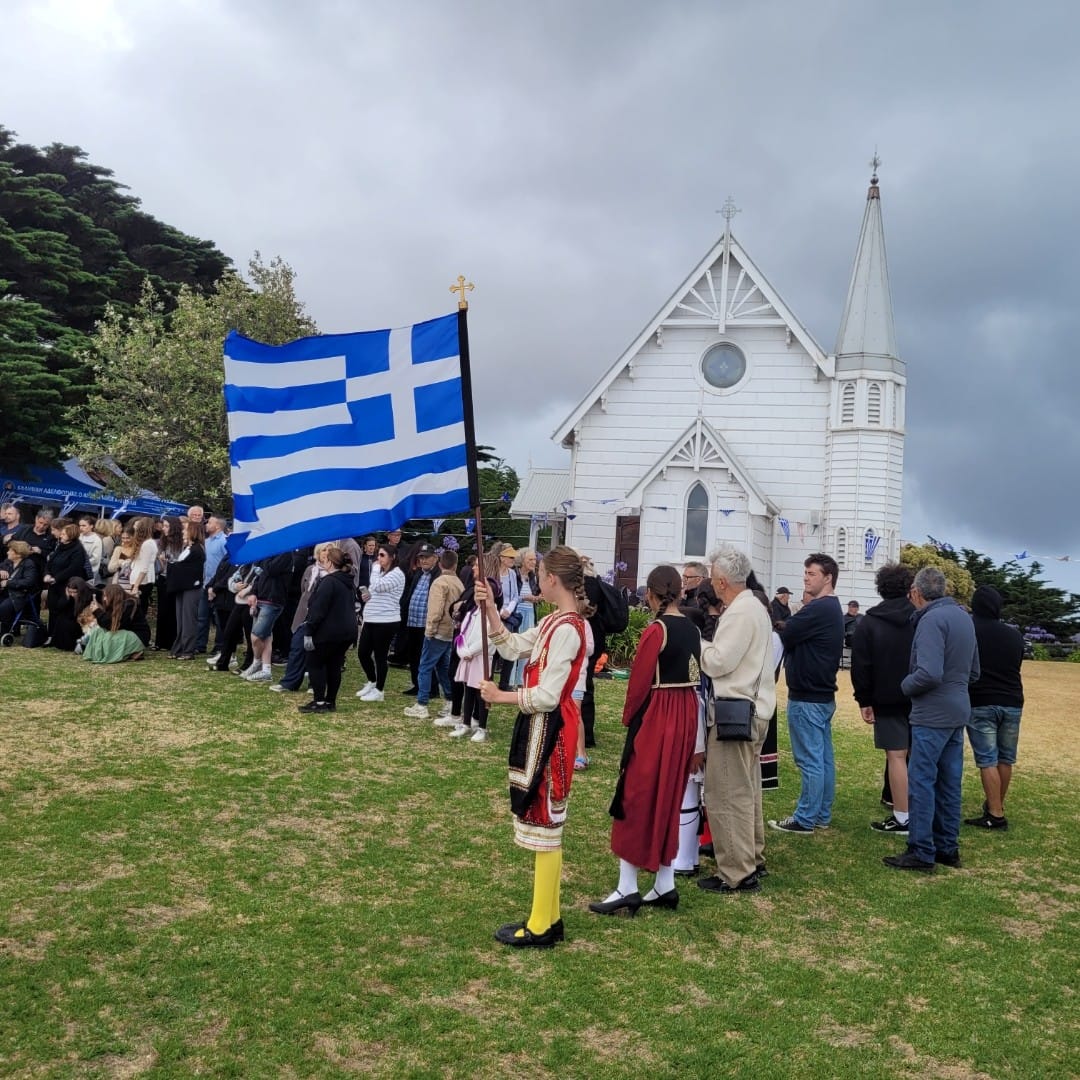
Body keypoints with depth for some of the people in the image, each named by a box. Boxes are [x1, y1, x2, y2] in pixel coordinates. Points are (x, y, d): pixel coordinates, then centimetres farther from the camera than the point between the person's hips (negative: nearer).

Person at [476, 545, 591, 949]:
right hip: (542, 727, 10)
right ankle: (548, 916, 27)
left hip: (549, 731, -10)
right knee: (545, 823, 16)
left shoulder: (566, 629, -21)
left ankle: (541, 927, 9)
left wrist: (499, 696, -13)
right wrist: (489, 609, 6)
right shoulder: (554, 622, 10)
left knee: (544, 824, -1)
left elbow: (547, 697, -23)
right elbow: (512, 648, 15)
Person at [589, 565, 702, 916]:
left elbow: (640, 682, -15)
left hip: (656, 719, -7)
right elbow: (693, 677, 9)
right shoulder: (692, 630, 6)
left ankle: (627, 889, 3)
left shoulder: (656, 630, -15)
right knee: (669, 799, 15)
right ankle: (665, 886, 19)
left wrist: (628, 718, 2)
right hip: (686, 716, 7)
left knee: (638, 798, 0)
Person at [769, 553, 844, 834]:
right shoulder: (832, 609, 15)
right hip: (823, 694, 10)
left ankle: (805, 819, 1)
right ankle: (822, 815, 20)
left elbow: (784, 637, -18)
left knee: (809, 760, -4)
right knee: (824, 757, 13)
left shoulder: (817, 610, -19)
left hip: (806, 697, -10)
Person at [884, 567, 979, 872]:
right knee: (949, 782, 14)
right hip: (958, 712, 9)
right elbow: (974, 671, 19)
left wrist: (905, 685, -9)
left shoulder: (932, 619, -18)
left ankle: (922, 853, 1)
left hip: (932, 715, -9)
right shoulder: (963, 616, 11)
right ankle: (947, 848, 23)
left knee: (921, 782, -2)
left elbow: (929, 673, -26)